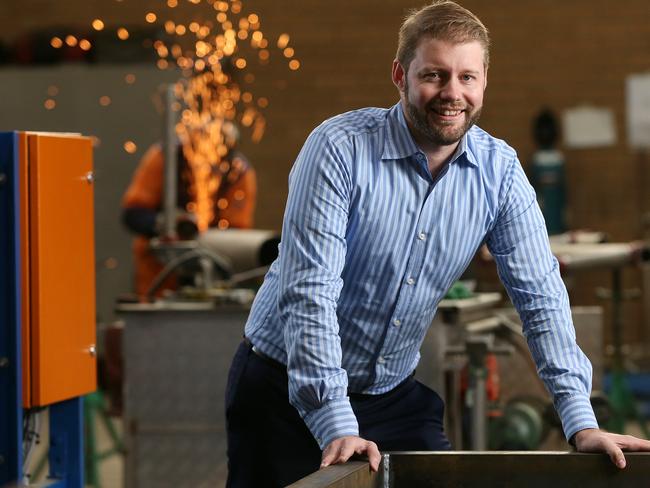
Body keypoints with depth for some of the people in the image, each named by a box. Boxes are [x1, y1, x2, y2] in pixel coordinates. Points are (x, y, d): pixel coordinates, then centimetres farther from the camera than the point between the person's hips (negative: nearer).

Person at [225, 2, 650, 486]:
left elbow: (540, 295, -4)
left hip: (394, 393, 4)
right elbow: (310, 292, -26)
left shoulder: (499, 170, -6)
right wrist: (336, 426, -33)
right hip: (285, 389, -4)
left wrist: (582, 423, -14)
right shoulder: (340, 148, -20)